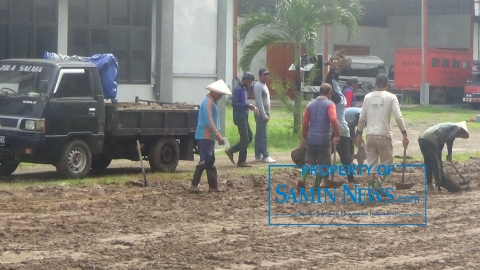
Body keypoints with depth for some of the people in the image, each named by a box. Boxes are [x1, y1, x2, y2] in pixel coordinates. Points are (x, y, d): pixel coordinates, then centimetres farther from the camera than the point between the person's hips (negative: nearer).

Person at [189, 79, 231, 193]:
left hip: (209, 136, 10)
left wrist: (217, 135, 21)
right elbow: (209, 120, -22)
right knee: (205, 160, -14)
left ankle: (213, 187, 15)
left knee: (210, 162, 11)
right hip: (205, 136, -10)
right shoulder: (208, 102, -13)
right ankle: (194, 185, -14)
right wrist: (218, 134, -27)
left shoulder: (212, 102, 19)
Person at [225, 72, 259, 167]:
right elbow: (234, 103, -22)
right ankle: (241, 161, 0)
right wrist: (248, 105, -23)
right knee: (245, 139, -7)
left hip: (244, 117, 10)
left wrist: (252, 107, 8)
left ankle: (231, 151, 18)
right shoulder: (238, 89, -14)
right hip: (240, 117, -10)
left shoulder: (244, 89, 16)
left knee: (249, 137, 12)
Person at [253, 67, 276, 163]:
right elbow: (259, 102, -19)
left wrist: (267, 114, 17)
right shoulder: (258, 86, -13)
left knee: (259, 135, 10)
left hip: (264, 114, 10)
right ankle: (265, 156, -11)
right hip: (261, 114, -10)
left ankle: (258, 156, 13)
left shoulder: (264, 86, 17)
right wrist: (264, 115, -22)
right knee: (263, 135, -10)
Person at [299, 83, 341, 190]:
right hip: (323, 138, -4)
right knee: (323, 163, 8)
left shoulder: (310, 104, 10)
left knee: (309, 161, 11)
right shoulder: (329, 104, -4)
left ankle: (303, 178, -12)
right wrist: (337, 135, -13)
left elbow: (305, 122, 10)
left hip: (311, 138, 4)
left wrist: (304, 137, 20)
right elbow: (333, 119, -19)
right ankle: (317, 185, 7)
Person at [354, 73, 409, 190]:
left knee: (371, 164, 10)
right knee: (387, 163, 7)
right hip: (384, 135, -4)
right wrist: (405, 134, -7)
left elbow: (362, 118, 9)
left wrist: (359, 134, 20)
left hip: (370, 135, 4)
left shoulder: (367, 97, 7)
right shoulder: (391, 97, -4)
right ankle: (379, 181, -17)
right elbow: (398, 117, -10)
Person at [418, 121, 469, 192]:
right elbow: (449, 139, -10)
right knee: (435, 163, 1)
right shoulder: (457, 128, 9)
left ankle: (429, 185, 20)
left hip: (421, 138, 9)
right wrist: (449, 154, -1)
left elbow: (440, 145, 36)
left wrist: (439, 160, 37)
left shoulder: (449, 126, 34)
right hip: (430, 140, -9)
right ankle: (439, 185, 5)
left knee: (427, 162, 17)